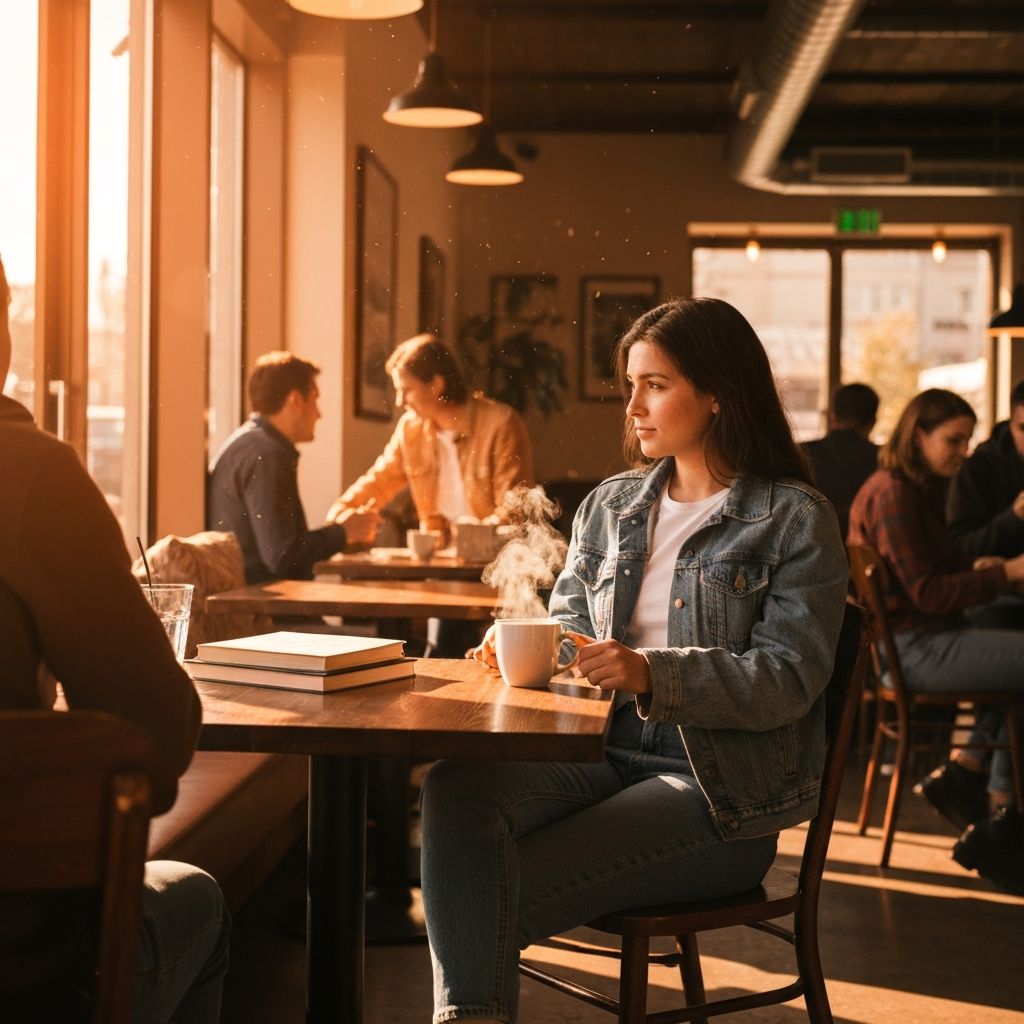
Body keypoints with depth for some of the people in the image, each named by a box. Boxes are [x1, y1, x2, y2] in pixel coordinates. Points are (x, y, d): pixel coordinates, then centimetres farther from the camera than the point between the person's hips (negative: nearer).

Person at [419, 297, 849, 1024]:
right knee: (456, 787, -28)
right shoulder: (611, 505, 16)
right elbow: (568, 624, 17)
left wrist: (653, 674, -25)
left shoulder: (796, 519, -2)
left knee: (505, 893, -24)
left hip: (720, 790, -5)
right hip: (601, 754, 5)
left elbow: (788, 680, -11)